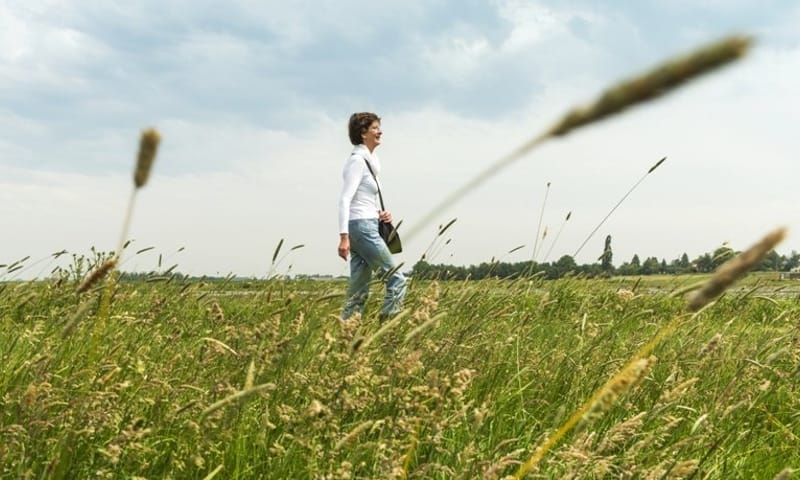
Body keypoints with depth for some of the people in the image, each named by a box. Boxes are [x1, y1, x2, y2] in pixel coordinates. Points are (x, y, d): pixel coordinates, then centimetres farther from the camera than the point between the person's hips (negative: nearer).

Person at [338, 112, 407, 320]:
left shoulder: (370, 160, 18)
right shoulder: (358, 160, -10)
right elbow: (345, 199, -17)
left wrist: (378, 213, 7)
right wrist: (344, 237, -24)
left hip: (365, 228, 9)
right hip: (362, 227, -9)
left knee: (359, 291, 7)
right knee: (397, 280, -8)